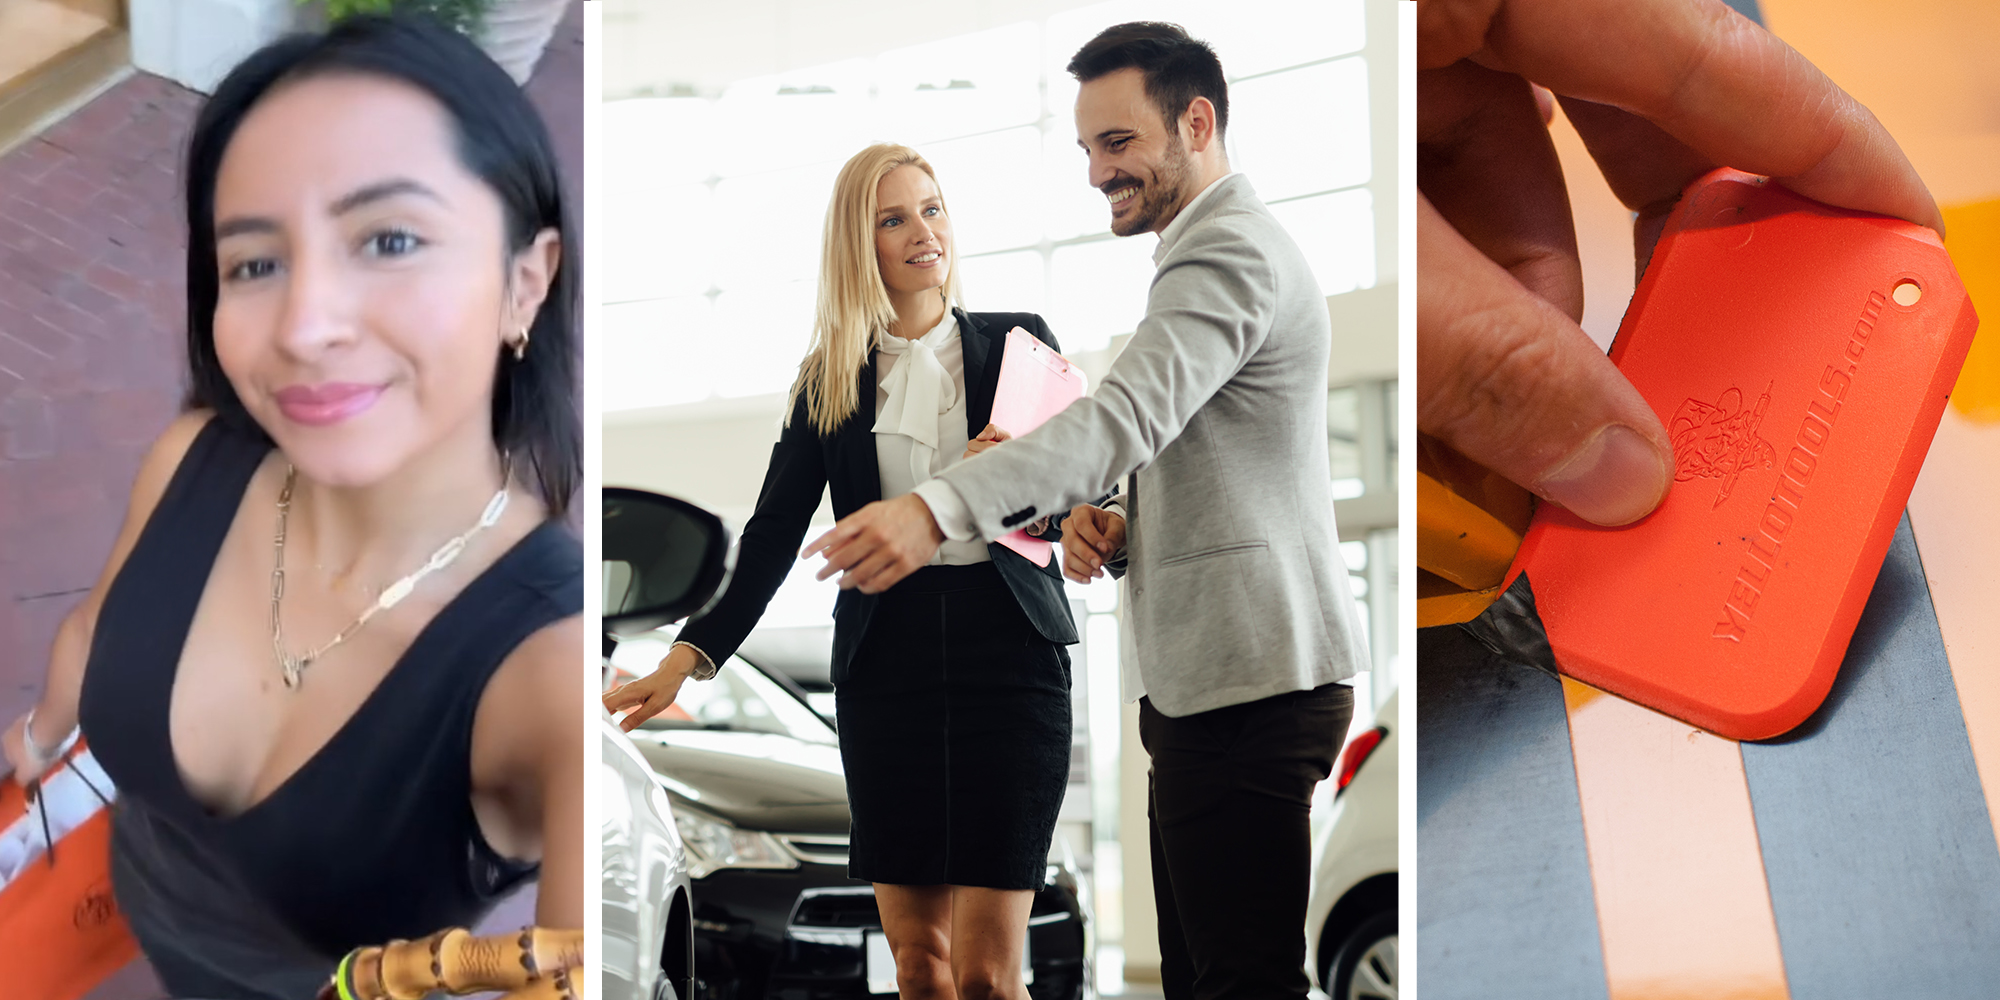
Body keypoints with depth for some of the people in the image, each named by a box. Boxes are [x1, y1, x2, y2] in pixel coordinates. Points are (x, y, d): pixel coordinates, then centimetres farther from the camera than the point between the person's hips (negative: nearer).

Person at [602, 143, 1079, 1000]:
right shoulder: (829, 379, 12)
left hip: (1007, 649, -2)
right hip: (885, 658, 2)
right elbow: (774, 533, 9)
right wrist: (690, 655, 0)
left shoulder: (1018, 342, 7)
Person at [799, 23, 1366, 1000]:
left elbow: (1125, 414, -29)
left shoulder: (1230, 252, -13)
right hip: (1211, 683, 11)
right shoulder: (1214, 250, 24)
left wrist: (937, 508, -40)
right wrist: (1117, 527, 8)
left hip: (1248, 683, -11)